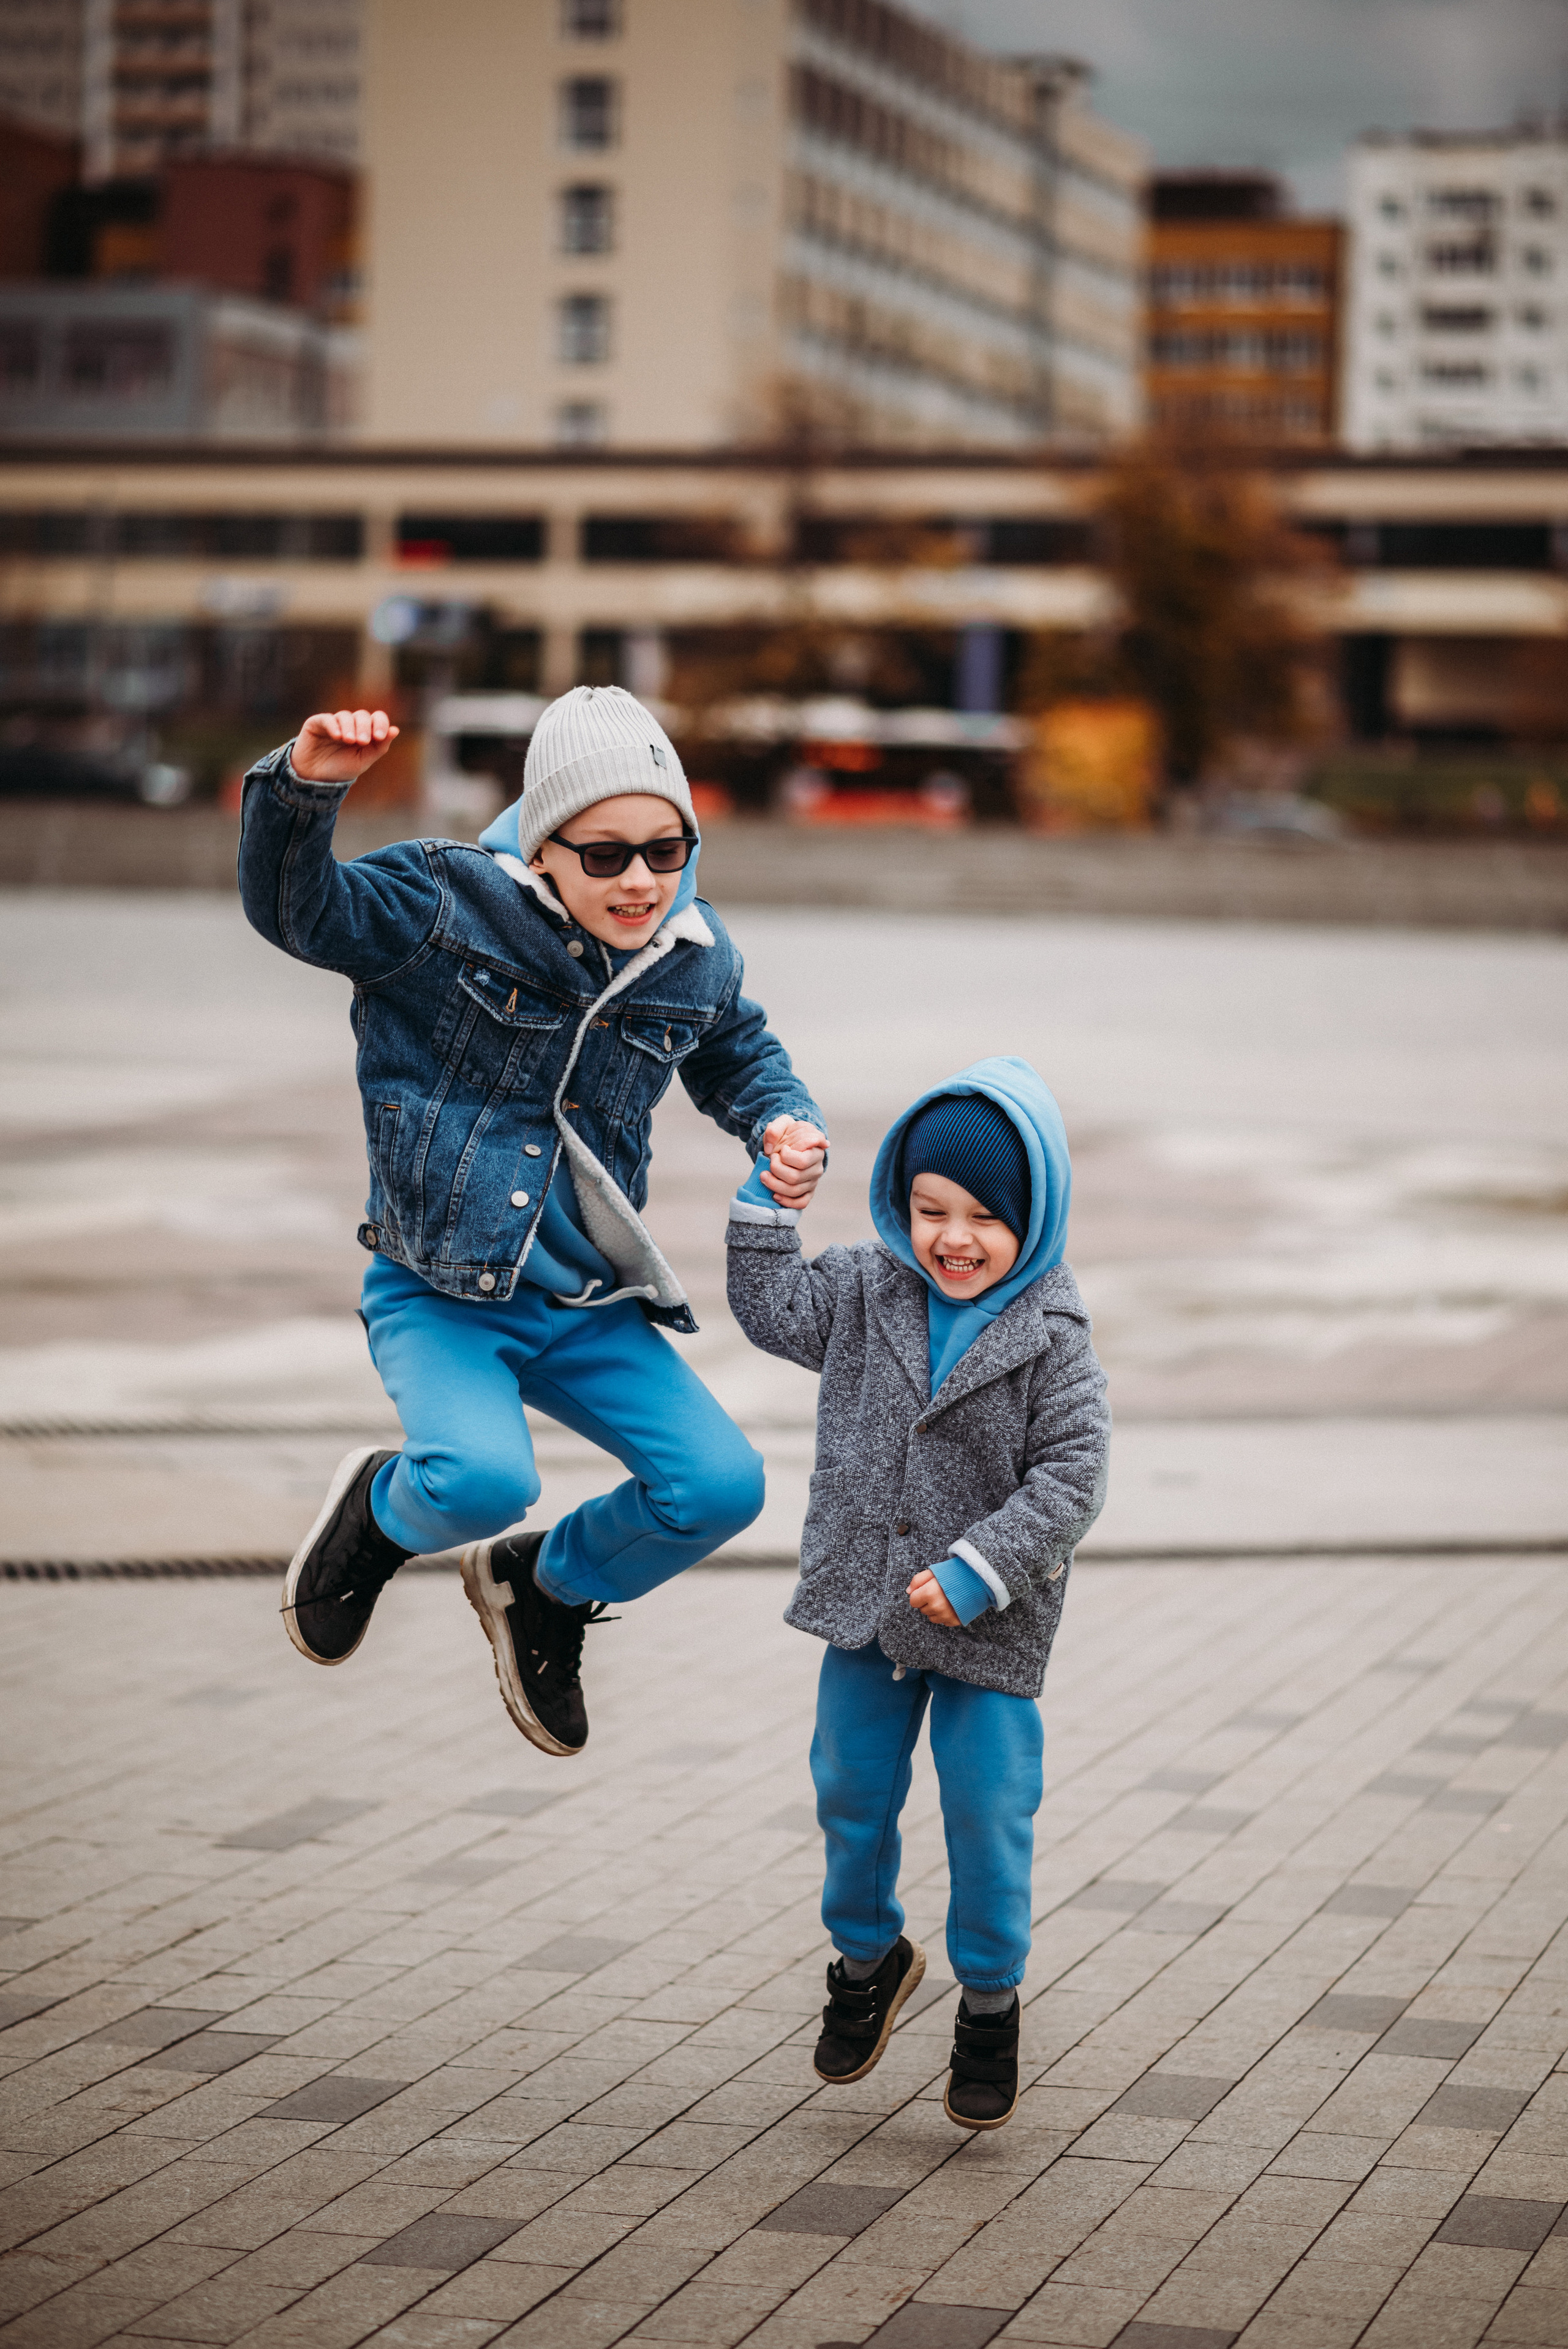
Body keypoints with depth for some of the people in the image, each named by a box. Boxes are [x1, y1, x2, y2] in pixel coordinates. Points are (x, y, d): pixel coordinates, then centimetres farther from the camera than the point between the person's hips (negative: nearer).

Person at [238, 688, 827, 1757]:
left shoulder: (696, 957, 3)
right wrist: (306, 787, -41)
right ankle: (381, 1512, 11)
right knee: (486, 1479, -31)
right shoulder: (448, 904, -12)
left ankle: (546, 1590, 23)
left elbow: (740, 1058, 23)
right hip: (438, 1299, -5)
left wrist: (786, 1128, 2)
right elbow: (295, 907, -22)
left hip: (589, 1308, 5)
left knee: (722, 1486, -10)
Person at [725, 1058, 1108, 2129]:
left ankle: (991, 2002, 19)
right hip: (866, 1600, 4)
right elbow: (773, 1309, 9)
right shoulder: (869, 1293, -1)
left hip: (989, 1626, -4)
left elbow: (1069, 1478, -16)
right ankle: (869, 1957, 38)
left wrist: (979, 1570, -23)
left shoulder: (1052, 1338, -13)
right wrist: (771, 1200, 0)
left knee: (988, 1812, 0)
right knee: (853, 1793, 14)